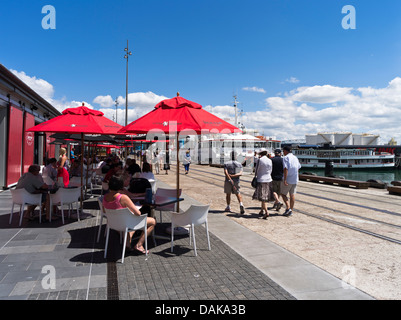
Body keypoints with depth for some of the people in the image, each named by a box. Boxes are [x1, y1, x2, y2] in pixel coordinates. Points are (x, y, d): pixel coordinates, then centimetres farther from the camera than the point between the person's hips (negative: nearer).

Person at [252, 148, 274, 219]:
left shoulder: (260, 160, -10)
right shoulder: (270, 161, 6)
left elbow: (257, 170, -4)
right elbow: (271, 171, 12)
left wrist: (256, 176, 14)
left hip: (261, 180, -6)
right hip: (268, 180, 6)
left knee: (262, 197, -5)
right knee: (265, 197, 15)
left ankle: (266, 212, -17)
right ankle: (262, 211, 26)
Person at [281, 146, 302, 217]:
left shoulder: (286, 158, -11)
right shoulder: (295, 158, 12)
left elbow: (286, 169, -20)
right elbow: (298, 167, 20)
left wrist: (284, 180, -22)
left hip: (287, 180, -7)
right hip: (295, 180, 7)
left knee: (283, 193, 5)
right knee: (292, 195, 9)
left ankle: (288, 208, -8)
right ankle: (291, 210, 14)